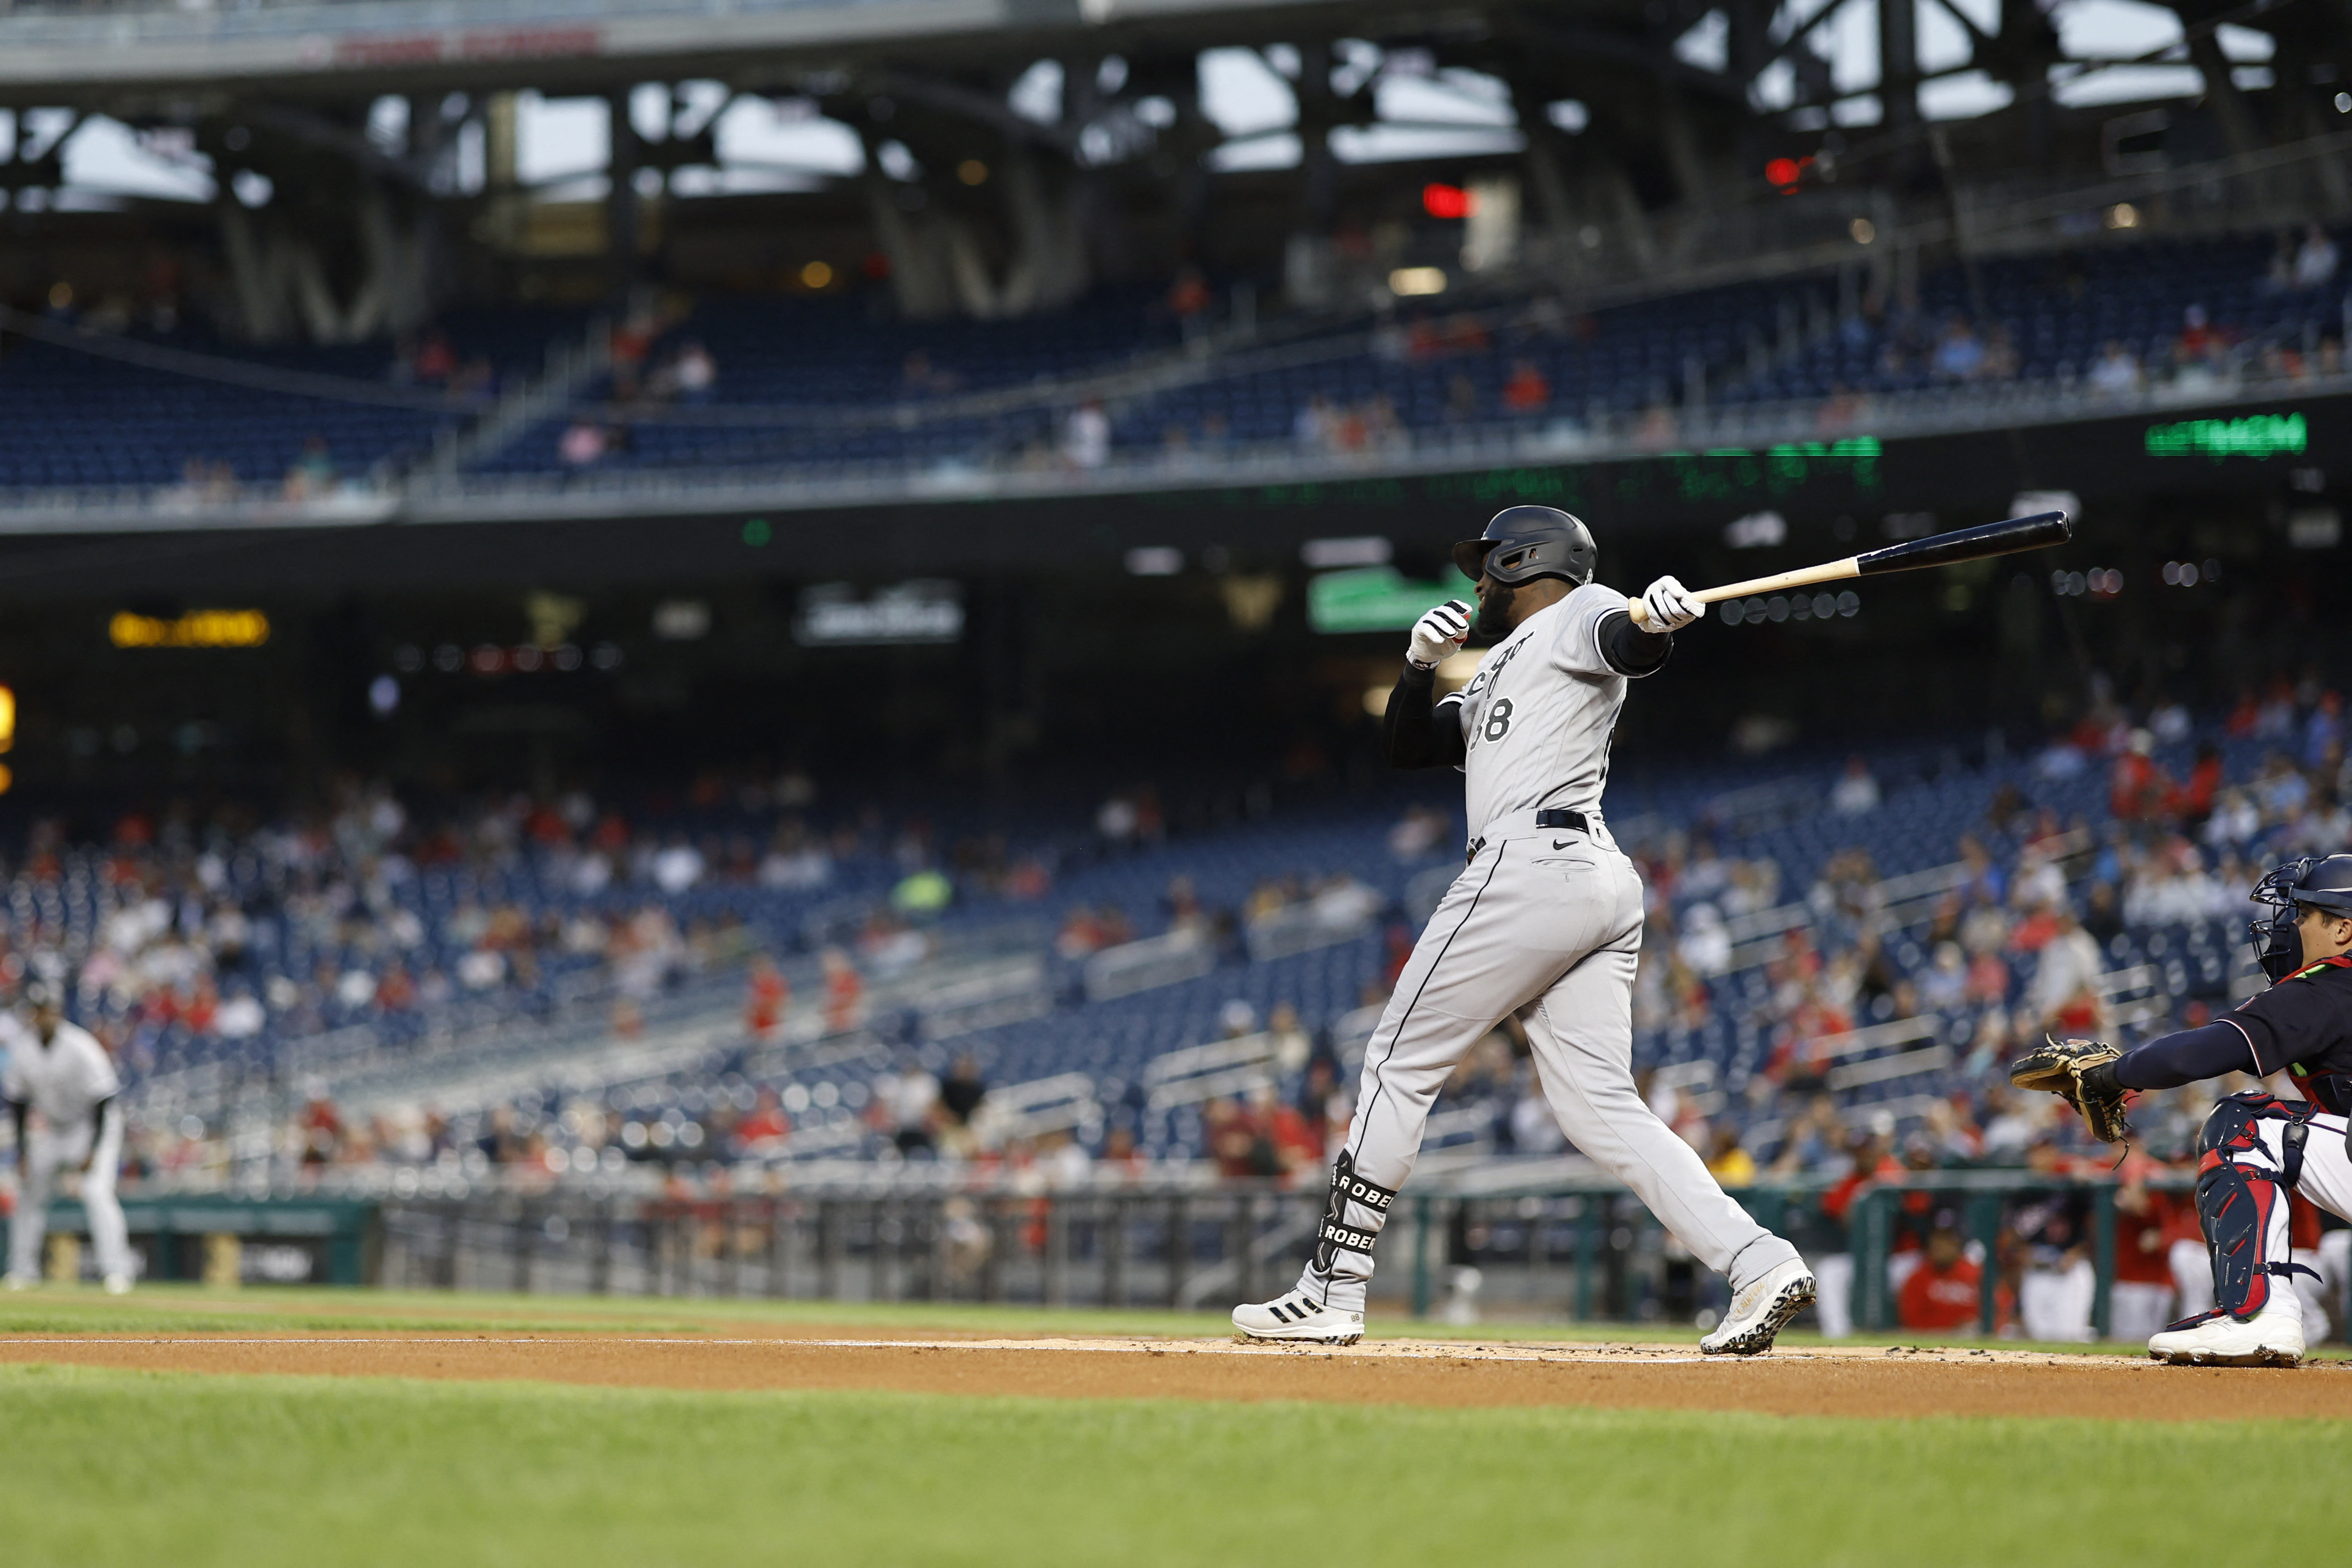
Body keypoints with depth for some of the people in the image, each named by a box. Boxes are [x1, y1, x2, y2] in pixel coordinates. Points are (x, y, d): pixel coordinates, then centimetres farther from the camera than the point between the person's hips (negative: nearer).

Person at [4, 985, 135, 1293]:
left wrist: (93, 1150, -24)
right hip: (53, 1127, 6)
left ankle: (116, 1270, -23)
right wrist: (22, 1150, -2)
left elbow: (103, 1099, -21)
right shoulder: (22, 1048, -9)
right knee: (30, 1192, 7)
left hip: (95, 1125, -6)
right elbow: (18, 1101, 2)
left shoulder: (81, 1048, -25)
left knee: (96, 1192, -22)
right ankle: (23, 1270, 20)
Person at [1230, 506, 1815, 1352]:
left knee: (1399, 1065, -1)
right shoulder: (1499, 671, 32)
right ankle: (1758, 1262, -17)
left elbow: (1629, 645, -17)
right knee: (1600, 1110, -2)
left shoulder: (1578, 615, 5)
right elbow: (1406, 744, 28)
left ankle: (1331, 1292, 1)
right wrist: (1422, 664, 9)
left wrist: (1653, 618, -40)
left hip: (1533, 862, -9)